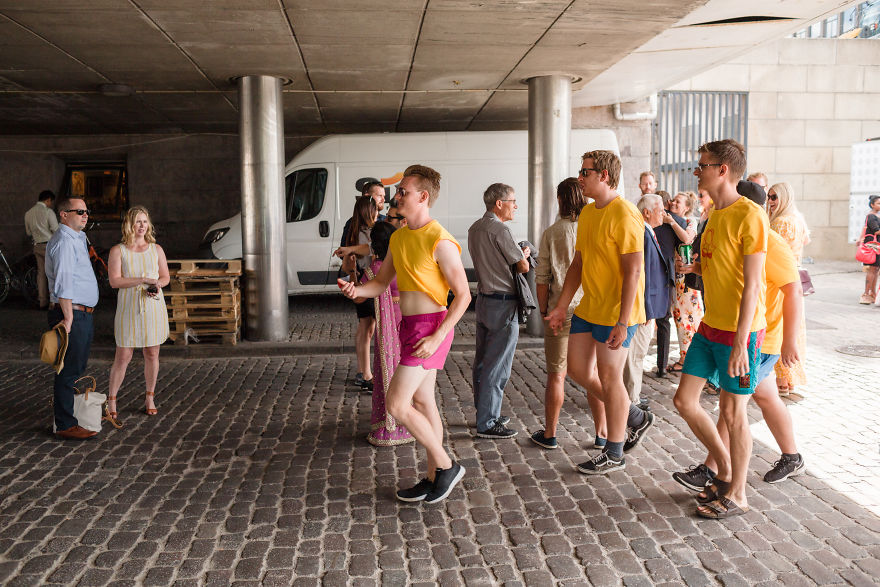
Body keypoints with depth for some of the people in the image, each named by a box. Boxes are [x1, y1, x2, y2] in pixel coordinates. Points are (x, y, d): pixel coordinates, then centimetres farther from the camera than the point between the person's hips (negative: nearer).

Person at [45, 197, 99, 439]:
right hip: (72, 314, -10)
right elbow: (63, 284, -21)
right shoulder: (64, 241, -15)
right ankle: (65, 425, 0)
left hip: (82, 314, 11)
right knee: (69, 371, -6)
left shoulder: (77, 238, 18)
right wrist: (68, 318, -22)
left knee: (77, 368, 18)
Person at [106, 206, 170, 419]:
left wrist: (157, 285, -9)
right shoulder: (117, 251, 0)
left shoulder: (156, 249, 8)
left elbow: (166, 276, 13)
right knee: (123, 357, -2)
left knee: (152, 355, 7)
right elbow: (114, 281, -10)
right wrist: (144, 279, -18)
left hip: (154, 308, 2)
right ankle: (111, 400, 12)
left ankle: (150, 398, 21)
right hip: (129, 308, -2)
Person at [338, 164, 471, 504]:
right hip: (410, 325, 9)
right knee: (422, 402, 14)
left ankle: (447, 466, 5)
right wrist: (356, 290, -9)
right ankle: (433, 478, 25)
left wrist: (437, 337, -22)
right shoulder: (398, 238, 10)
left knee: (396, 403, -10)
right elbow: (381, 283, 13)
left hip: (431, 326, -9)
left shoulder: (439, 241, -16)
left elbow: (463, 294, -16)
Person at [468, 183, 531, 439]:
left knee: (482, 360, 15)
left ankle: (484, 412, 27)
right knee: (497, 364, -4)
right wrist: (524, 253, 9)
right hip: (503, 303, -9)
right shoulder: (500, 230, -16)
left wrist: (516, 252, 11)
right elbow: (523, 267, -12)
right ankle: (487, 423, 1)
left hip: (483, 299, 10)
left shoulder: (474, 229, 12)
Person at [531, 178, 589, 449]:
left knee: (556, 374, 7)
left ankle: (550, 434, 17)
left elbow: (541, 279, -3)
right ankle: (602, 432, 18)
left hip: (561, 311, -1)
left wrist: (543, 309, 9)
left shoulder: (551, 233, -4)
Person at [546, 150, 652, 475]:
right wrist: (562, 306, 13)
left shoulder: (624, 215, -17)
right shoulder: (587, 213, 11)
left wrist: (622, 322, -24)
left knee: (609, 379, 1)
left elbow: (633, 272, -21)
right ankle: (635, 418, 30)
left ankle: (614, 454, 18)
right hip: (588, 308, 9)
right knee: (579, 370, 11)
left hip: (615, 313, -9)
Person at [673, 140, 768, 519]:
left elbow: (751, 283, -20)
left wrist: (739, 344, -22)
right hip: (710, 325, 8)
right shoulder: (715, 214, 11)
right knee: (684, 401, 9)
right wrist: (696, 267, 2)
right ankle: (725, 469, 29)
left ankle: (736, 495, 19)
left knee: (732, 411, 2)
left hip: (740, 330, -8)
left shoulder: (750, 215, -16)